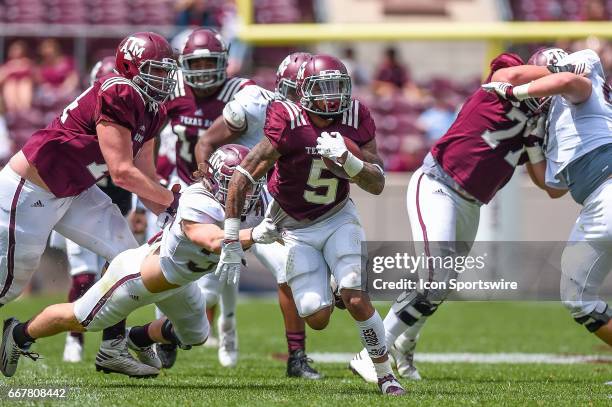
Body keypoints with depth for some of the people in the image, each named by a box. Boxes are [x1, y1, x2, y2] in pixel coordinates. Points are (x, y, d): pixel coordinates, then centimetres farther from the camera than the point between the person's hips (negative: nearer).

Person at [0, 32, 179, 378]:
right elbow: (122, 173, -27)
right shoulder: (117, 97, -26)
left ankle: (113, 347, 10)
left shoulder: (152, 111, 4)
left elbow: (144, 177, 9)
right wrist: (173, 200, -19)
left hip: (73, 191, 10)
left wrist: (171, 214, -3)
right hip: (30, 192, -10)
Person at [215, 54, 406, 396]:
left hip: (338, 218, 1)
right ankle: (328, 290, 30)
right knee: (317, 318, -8)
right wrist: (231, 243, -25)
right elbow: (242, 179, -23)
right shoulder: (288, 124, -24)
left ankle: (386, 374, 0)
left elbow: (378, 184, -10)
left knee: (357, 301, -19)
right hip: (296, 227, -1)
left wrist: (347, 159, -31)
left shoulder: (356, 120, -12)